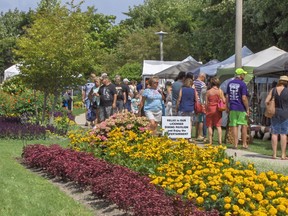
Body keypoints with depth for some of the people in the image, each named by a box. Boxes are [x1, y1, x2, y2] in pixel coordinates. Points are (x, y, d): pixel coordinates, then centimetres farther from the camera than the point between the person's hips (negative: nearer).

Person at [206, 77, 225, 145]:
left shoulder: (208, 92, -2)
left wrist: (206, 110, 10)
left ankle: (210, 141, 4)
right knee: (218, 126, 4)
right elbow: (224, 101, -5)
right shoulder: (220, 91, -3)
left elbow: (206, 102, -1)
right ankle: (220, 140, -4)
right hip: (217, 109, 0)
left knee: (210, 126, 5)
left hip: (210, 109, 0)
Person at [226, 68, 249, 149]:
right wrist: (247, 109, -8)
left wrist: (227, 107, 17)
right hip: (241, 109, -4)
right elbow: (244, 98, -14)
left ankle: (235, 144, 4)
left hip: (232, 108, 4)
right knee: (244, 125, 8)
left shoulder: (230, 83, 7)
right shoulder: (242, 84, -10)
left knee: (234, 126, 5)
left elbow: (227, 97, 9)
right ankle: (244, 144, 10)